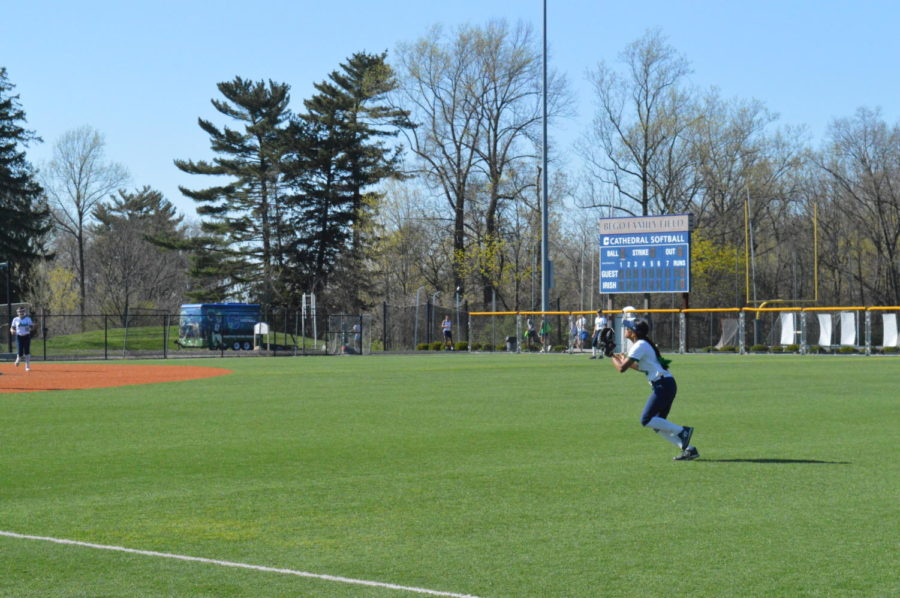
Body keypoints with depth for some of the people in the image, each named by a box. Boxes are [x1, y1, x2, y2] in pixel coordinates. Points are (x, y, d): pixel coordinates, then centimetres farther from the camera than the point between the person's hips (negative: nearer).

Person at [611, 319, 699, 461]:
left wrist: (612, 357, 1)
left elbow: (622, 368, -15)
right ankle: (689, 449, 6)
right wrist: (626, 361, 27)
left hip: (663, 385, -10)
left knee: (646, 420, -11)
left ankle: (682, 430, -10)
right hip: (668, 385, 10)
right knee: (657, 425, 11)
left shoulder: (639, 346, -10)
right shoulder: (644, 344, 19)